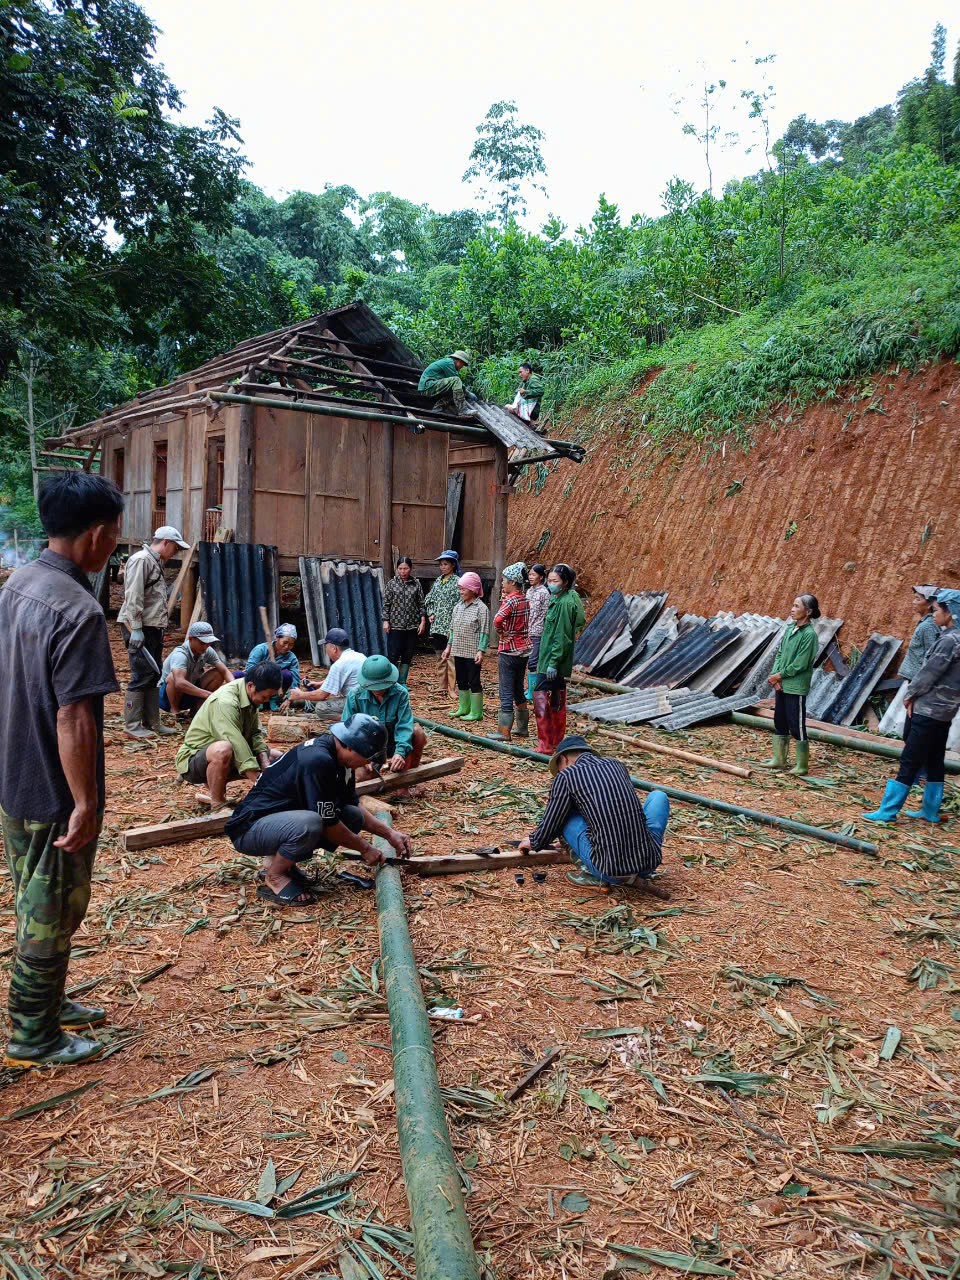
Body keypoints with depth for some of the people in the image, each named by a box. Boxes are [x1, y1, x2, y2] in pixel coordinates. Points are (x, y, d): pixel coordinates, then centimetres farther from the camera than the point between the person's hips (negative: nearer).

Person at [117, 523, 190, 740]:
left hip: (153, 628, 10)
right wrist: (136, 629, -22)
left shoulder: (156, 562, 20)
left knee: (154, 675, 12)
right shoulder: (141, 560, -11)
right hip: (139, 628, -10)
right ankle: (132, 726, -1)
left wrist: (159, 628, 16)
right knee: (141, 676, -7)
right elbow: (133, 597, -18)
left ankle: (151, 723, 19)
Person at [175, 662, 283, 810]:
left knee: (277, 758, 5)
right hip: (194, 759, -9)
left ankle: (213, 785, 7)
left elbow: (255, 734, -3)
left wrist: (267, 768, -18)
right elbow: (236, 745, -36)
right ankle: (217, 803, -17)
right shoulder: (225, 702, -30)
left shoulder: (251, 697, -3)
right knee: (223, 749, -41)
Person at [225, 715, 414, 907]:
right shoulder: (318, 761, -28)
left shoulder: (335, 755, 1)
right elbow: (328, 824, -22)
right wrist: (364, 848, -8)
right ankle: (275, 877, -8)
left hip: (284, 820, 9)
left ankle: (280, 858, 8)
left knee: (353, 817, -1)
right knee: (310, 824, -37)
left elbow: (353, 805, 15)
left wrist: (389, 833, 9)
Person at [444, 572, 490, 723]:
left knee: (474, 681, -1)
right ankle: (464, 708, 26)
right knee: (461, 681, 14)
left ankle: (476, 712, 6)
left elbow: (484, 632, -14)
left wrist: (481, 651, -20)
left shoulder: (481, 608, -10)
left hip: (473, 653, -7)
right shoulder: (458, 607, 11)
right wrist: (449, 646, 15)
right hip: (458, 651, 7)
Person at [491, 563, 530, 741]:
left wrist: (501, 633, -16)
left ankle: (504, 731, 2)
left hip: (508, 651, -8)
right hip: (523, 650, 8)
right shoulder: (524, 599, 8)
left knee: (506, 693, -2)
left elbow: (498, 620, -34)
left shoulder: (511, 600, -17)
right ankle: (522, 727, 26)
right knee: (519, 690, 18)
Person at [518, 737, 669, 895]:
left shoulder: (565, 776, 3)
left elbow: (550, 825, 11)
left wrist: (533, 842, 36)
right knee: (658, 796, 28)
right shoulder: (617, 765, 17)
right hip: (650, 862, 3)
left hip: (609, 871, -3)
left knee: (566, 815, 16)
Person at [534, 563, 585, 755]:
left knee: (540, 697, -11)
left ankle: (546, 746, -9)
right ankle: (557, 744, 22)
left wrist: (553, 662, -21)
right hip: (556, 662, 10)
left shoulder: (565, 603, -16)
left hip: (553, 662, -10)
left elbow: (562, 636, -20)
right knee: (557, 701, 14)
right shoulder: (559, 600, 13)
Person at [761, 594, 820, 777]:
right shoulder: (790, 629, 8)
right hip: (781, 685, 8)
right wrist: (775, 675, -3)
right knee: (780, 723, 15)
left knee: (797, 727, -1)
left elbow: (800, 665, -17)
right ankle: (779, 759, 27)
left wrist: (779, 676, -10)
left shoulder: (809, 634, -15)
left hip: (796, 688, -8)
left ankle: (802, 766, 9)